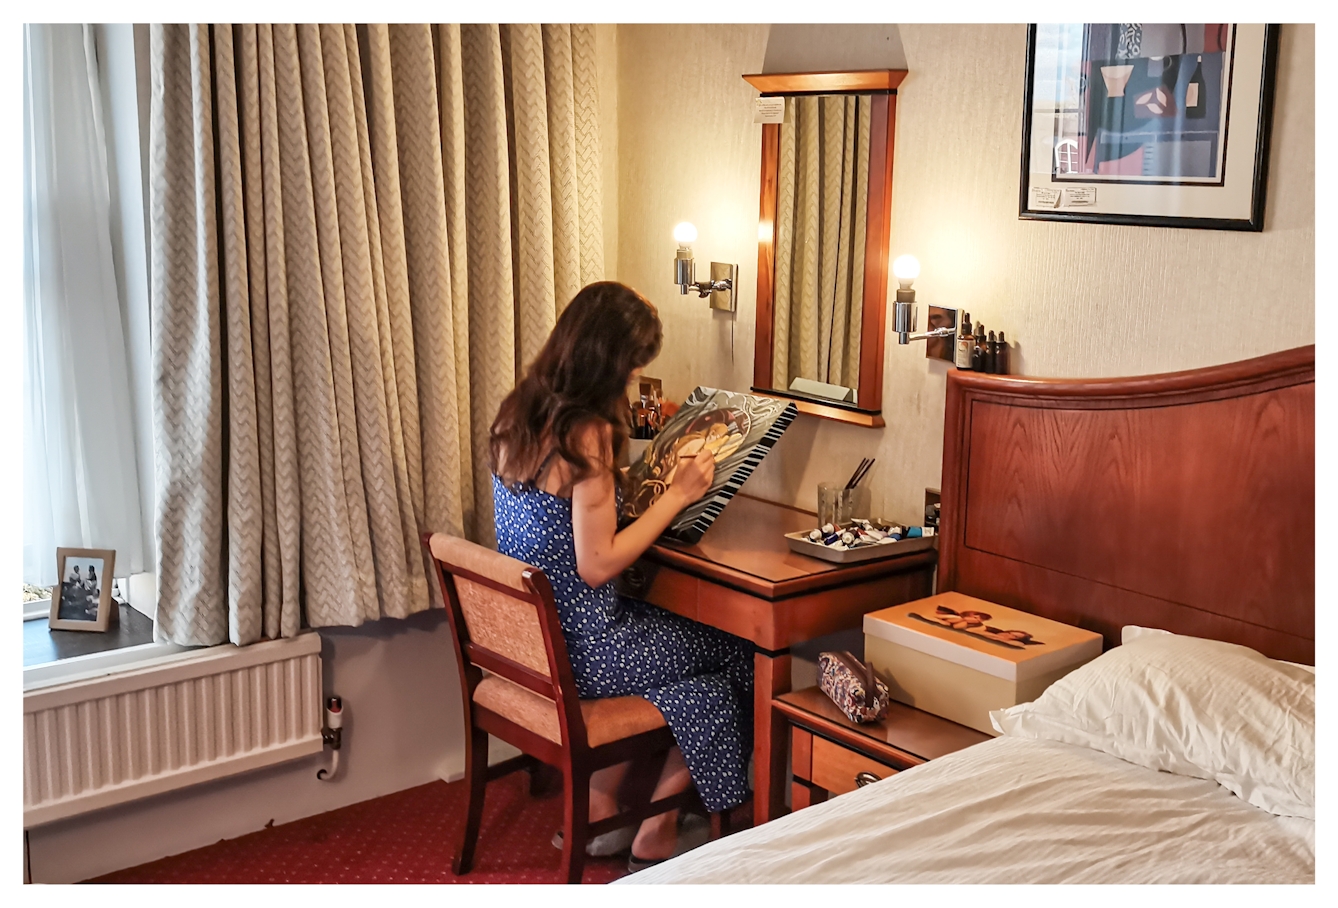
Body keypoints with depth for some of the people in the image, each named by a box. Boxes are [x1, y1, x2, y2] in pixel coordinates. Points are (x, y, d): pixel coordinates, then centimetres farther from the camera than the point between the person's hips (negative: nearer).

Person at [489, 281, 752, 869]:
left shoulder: (517, 413, 2)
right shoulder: (588, 432, -24)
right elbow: (598, 565, -24)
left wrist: (626, 484, 16)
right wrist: (677, 495, -16)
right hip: (576, 651, -8)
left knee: (669, 630, 29)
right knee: (734, 654, 12)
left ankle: (596, 807, 28)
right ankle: (656, 833, 23)